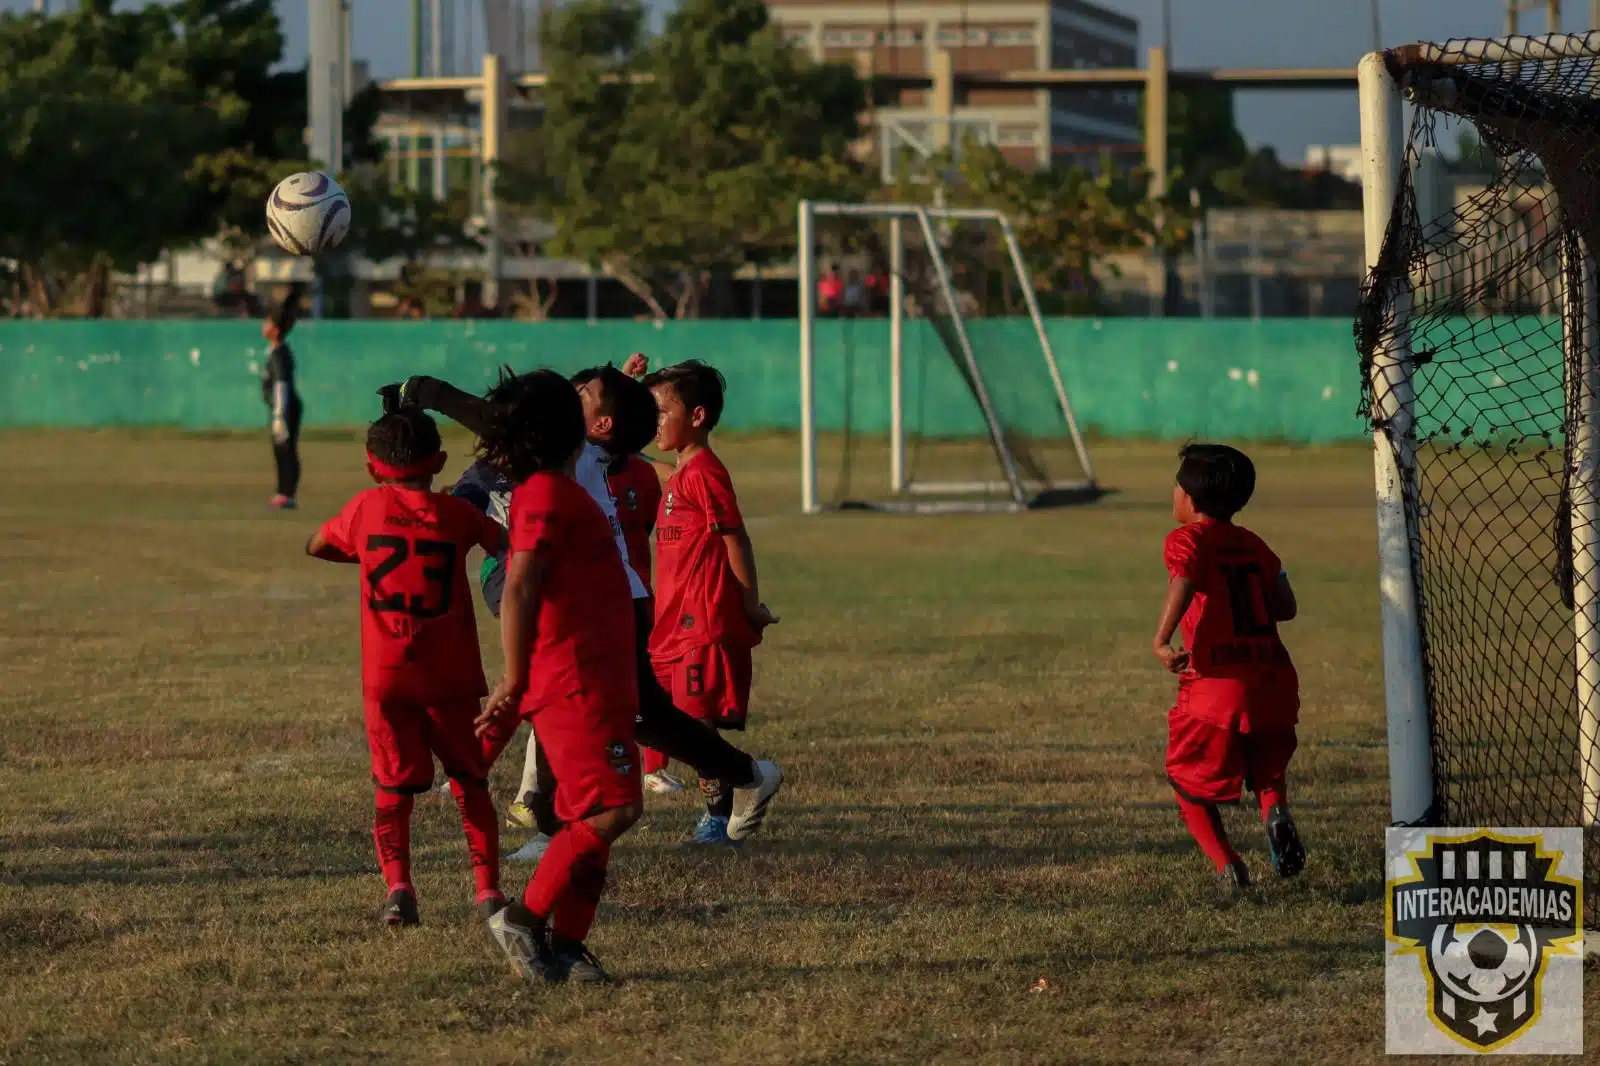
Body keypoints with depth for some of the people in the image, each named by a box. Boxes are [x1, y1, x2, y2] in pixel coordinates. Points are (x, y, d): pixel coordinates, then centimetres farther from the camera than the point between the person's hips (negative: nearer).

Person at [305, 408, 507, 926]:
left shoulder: (366, 508, 0)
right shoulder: (456, 513, -2)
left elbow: (315, 546, 15)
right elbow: (501, 542, 14)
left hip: (385, 677, 0)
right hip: (450, 678, 0)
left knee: (393, 786, 7)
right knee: (470, 784, 12)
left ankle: (398, 886, -9)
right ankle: (488, 888, 6)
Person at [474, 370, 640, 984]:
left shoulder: (557, 493, 18)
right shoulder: (547, 494, -12)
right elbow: (519, 590, -19)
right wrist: (515, 680, -18)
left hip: (598, 683, 10)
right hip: (573, 685, -10)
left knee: (594, 816, 9)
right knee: (613, 808, -15)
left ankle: (565, 943, 10)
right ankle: (526, 918, -10)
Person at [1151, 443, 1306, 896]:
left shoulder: (1186, 539, -1)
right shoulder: (1253, 544, 17)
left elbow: (1184, 583, -22)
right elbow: (1286, 606, 13)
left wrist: (1161, 639, -32)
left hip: (1216, 685, -5)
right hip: (1274, 682, 5)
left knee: (1190, 782, 13)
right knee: (1268, 768, 25)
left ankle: (1227, 866, -5)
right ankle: (1275, 810, -9)